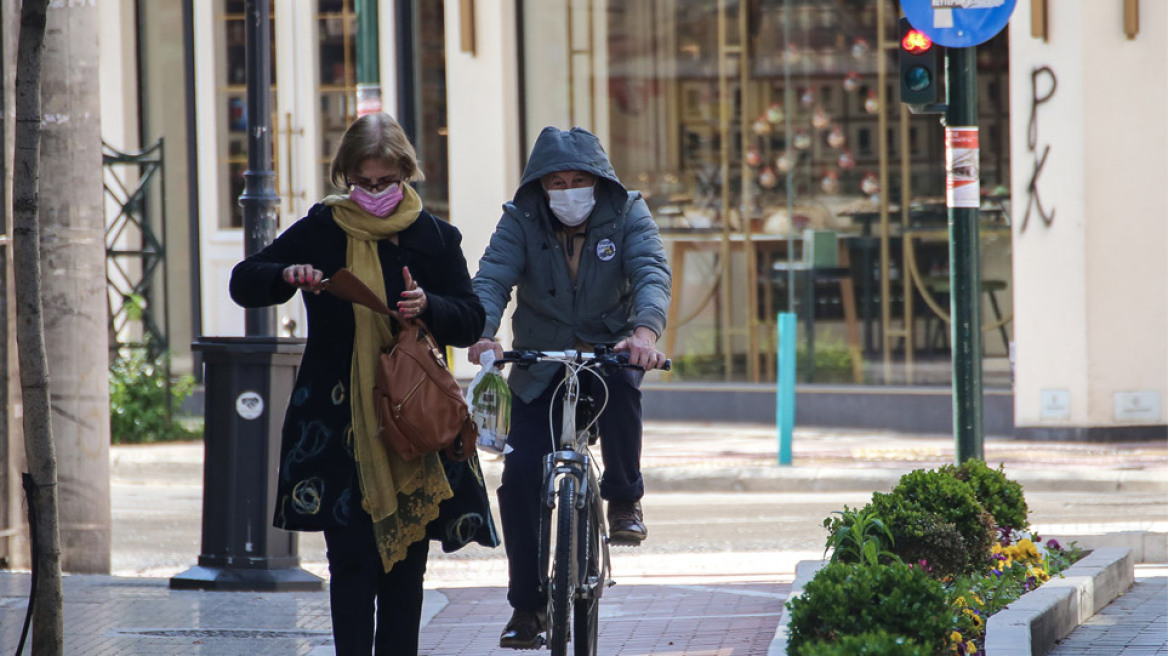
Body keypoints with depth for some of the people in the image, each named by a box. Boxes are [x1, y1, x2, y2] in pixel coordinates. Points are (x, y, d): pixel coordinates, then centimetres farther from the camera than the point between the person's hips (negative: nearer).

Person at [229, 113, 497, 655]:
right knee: (351, 559, -7)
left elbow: (471, 320, 5)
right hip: (337, 421, -1)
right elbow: (243, 284, 5)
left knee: (406, 561, 6)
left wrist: (427, 306, -16)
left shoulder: (433, 237, 5)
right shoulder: (320, 231, 3)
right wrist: (287, 276, -16)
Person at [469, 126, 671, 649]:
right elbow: (491, 278, -21)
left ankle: (625, 498, -11)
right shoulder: (521, 220, -8)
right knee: (519, 477, -11)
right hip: (540, 361, 1)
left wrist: (645, 330, -45)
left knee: (620, 387, -37)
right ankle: (528, 605, 2)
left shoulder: (627, 214, -9)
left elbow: (652, 273, -24)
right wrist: (482, 333, -43)